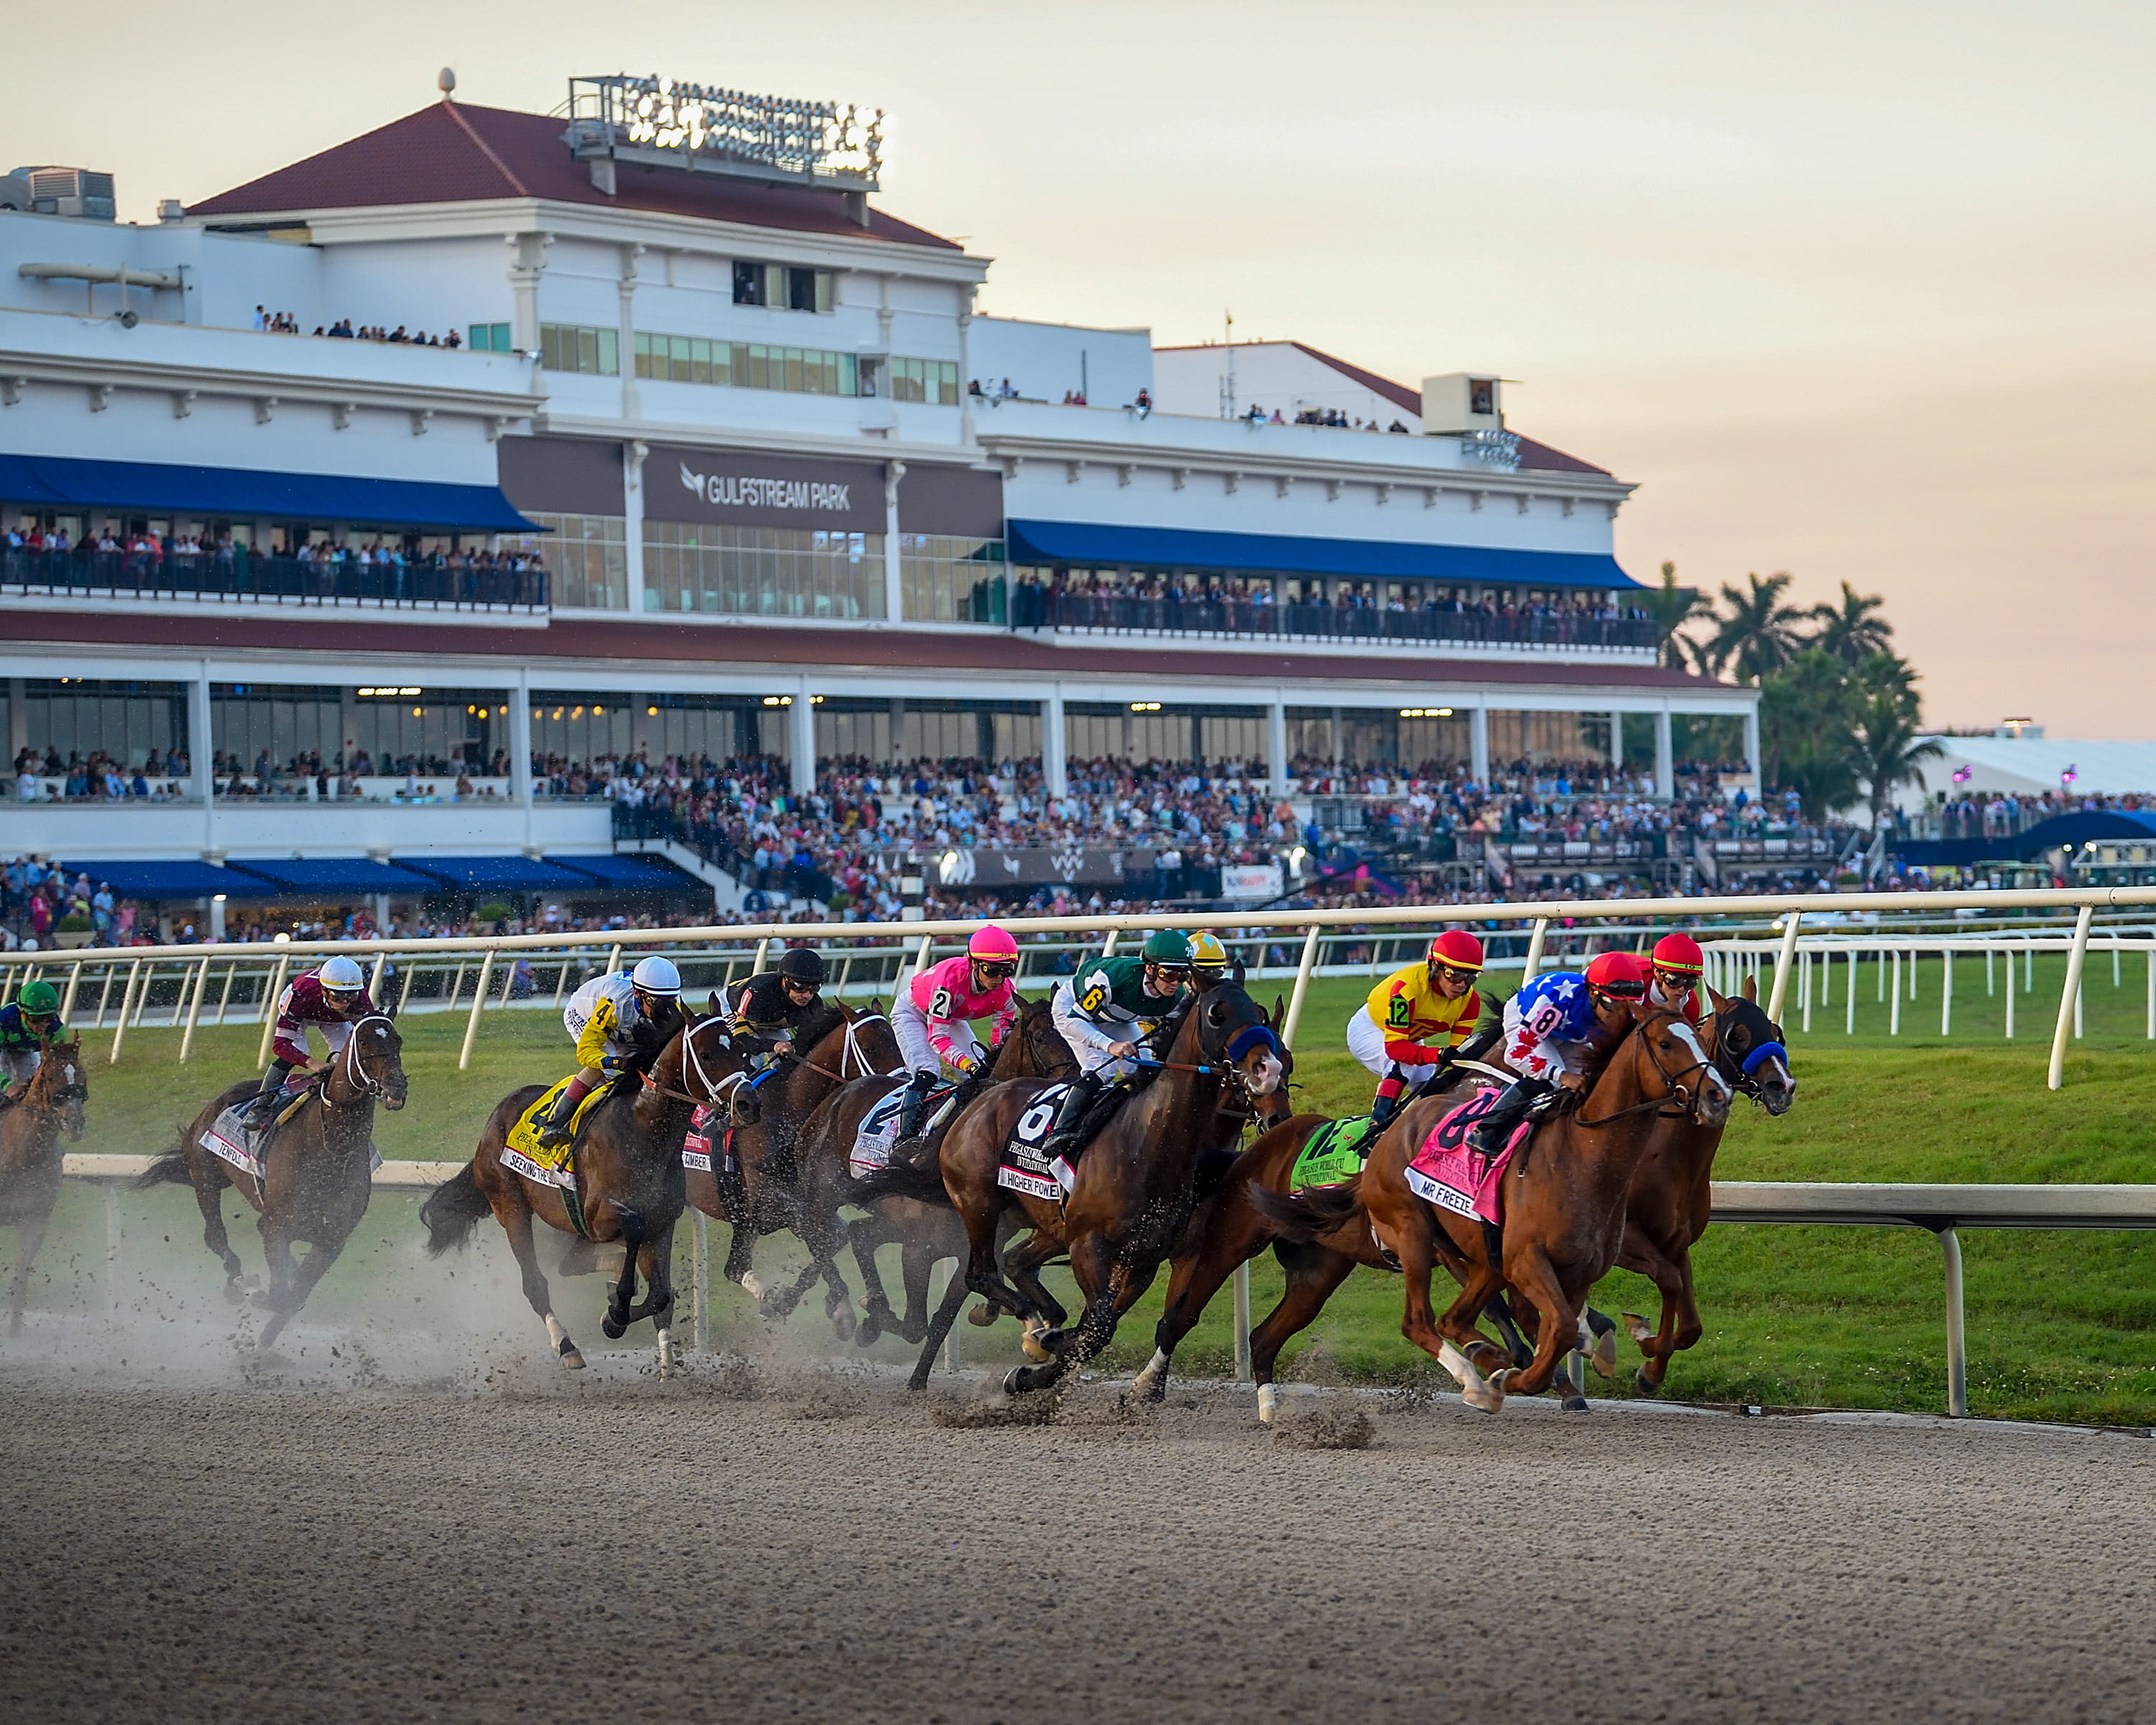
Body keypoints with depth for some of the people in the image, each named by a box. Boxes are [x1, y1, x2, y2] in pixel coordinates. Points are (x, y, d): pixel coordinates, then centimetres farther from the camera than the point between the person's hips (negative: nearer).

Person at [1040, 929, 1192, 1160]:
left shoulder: (1176, 997, -27)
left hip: (1117, 1018, 6)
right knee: (1101, 1069, -24)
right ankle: (1059, 1134, -27)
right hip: (1073, 1005, -6)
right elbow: (1070, 1019, -39)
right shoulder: (1114, 978, -44)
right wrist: (1110, 1045, -51)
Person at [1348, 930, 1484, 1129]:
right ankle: (1377, 1124, -36)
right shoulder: (1408, 987, -40)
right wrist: (1437, 1055, -58)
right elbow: (1394, 1046, -44)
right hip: (1369, 1029, -7)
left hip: (1410, 1040, 7)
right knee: (1402, 1065, -34)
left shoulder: (1469, 1000, -21)